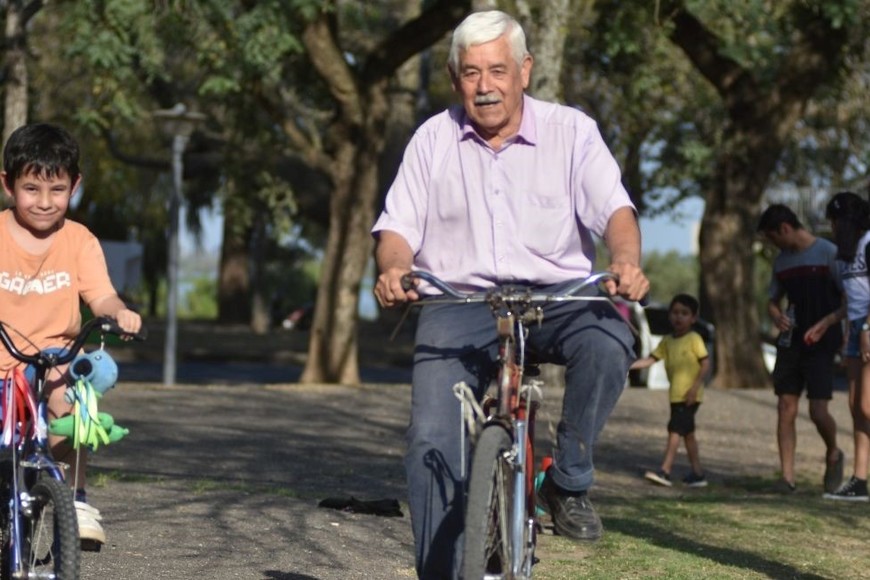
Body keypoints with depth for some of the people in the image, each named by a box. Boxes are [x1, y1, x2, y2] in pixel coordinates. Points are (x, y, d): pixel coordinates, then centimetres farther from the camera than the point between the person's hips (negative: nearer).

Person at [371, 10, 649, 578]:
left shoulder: (572, 131, 2)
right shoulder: (433, 139, 8)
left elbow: (613, 208, -8)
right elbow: (399, 226, 4)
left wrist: (628, 261, -31)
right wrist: (393, 269, -20)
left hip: (558, 296, -1)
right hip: (459, 301, 1)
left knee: (606, 342, -33)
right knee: (432, 440, -16)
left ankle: (569, 480, -12)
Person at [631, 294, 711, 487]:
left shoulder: (694, 339, -7)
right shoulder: (667, 341, 11)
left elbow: (706, 364, -10)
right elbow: (650, 360, 9)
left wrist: (695, 386, -19)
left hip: (689, 396, -7)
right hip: (676, 395, 7)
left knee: (675, 430, -13)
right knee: (687, 433, 12)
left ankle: (665, 471, -15)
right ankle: (697, 474, 19)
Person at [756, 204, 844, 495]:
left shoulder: (828, 253, -7)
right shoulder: (781, 261, 12)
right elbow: (773, 300, 21)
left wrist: (825, 323, -19)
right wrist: (777, 317, -3)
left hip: (820, 343, -6)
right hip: (790, 343, 6)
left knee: (818, 411, -11)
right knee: (786, 409, -2)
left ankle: (833, 455, 19)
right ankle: (787, 477, 0)